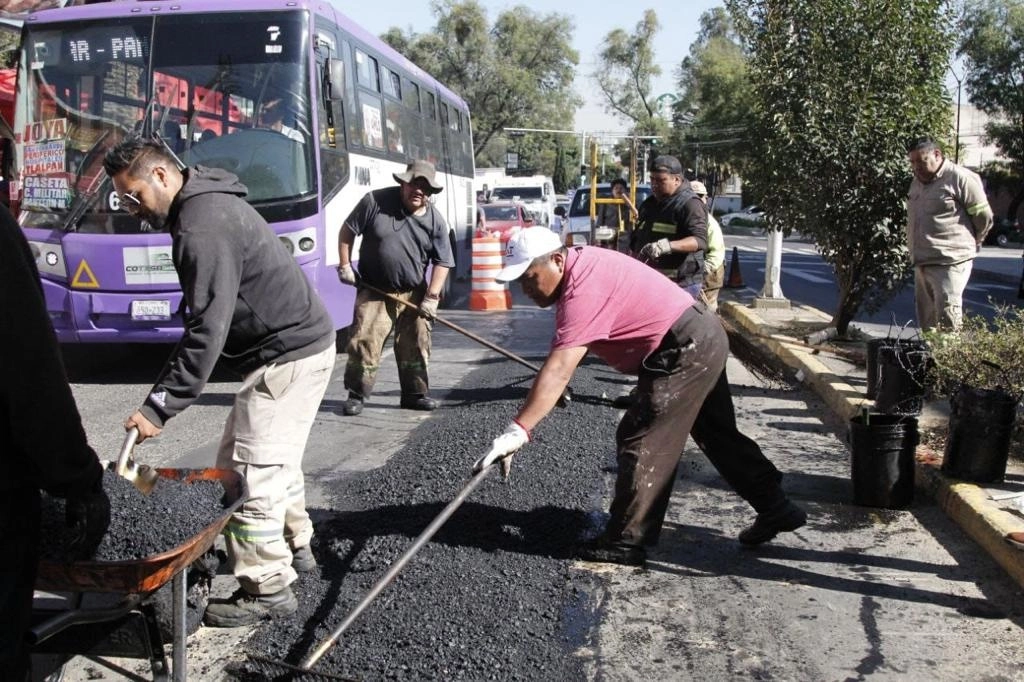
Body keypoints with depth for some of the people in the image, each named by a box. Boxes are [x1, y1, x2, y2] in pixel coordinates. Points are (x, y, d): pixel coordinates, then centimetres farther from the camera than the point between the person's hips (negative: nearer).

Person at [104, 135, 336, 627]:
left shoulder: (202, 227, -22)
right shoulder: (209, 204, 12)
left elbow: (207, 329, -26)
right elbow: (205, 318, 15)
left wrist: (161, 407, -23)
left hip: (287, 355, -11)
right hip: (304, 342, 11)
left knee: (248, 470, -6)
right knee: (275, 458, 23)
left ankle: (267, 588, 4)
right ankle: (294, 545, 38)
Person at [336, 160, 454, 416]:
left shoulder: (435, 220, -3)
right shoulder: (375, 201, -9)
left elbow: (442, 261, -1)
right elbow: (348, 230, 0)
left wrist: (432, 296, -9)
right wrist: (345, 264, -6)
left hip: (413, 294, 3)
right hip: (374, 291, -2)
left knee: (415, 346, 8)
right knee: (364, 344, -7)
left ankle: (415, 394, 23)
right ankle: (356, 395, 6)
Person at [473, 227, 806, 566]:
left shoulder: (584, 290, -26)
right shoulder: (581, 261, 4)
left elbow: (558, 372, -33)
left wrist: (517, 430, -35)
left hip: (684, 352, -11)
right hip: (704, 337, 11)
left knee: (640, 441, -7)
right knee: (718, 435, 20)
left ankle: (625, 543, 2)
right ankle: (776, 509, 32)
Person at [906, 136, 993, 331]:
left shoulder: (960, 178, -9)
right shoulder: (916, 182, 16)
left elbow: (984, 217, -4)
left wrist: (969, 244, 8)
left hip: (950, 262, -8)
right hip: (922, 262, 8)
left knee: (947, 321, -11)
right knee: (926, 319, 13)